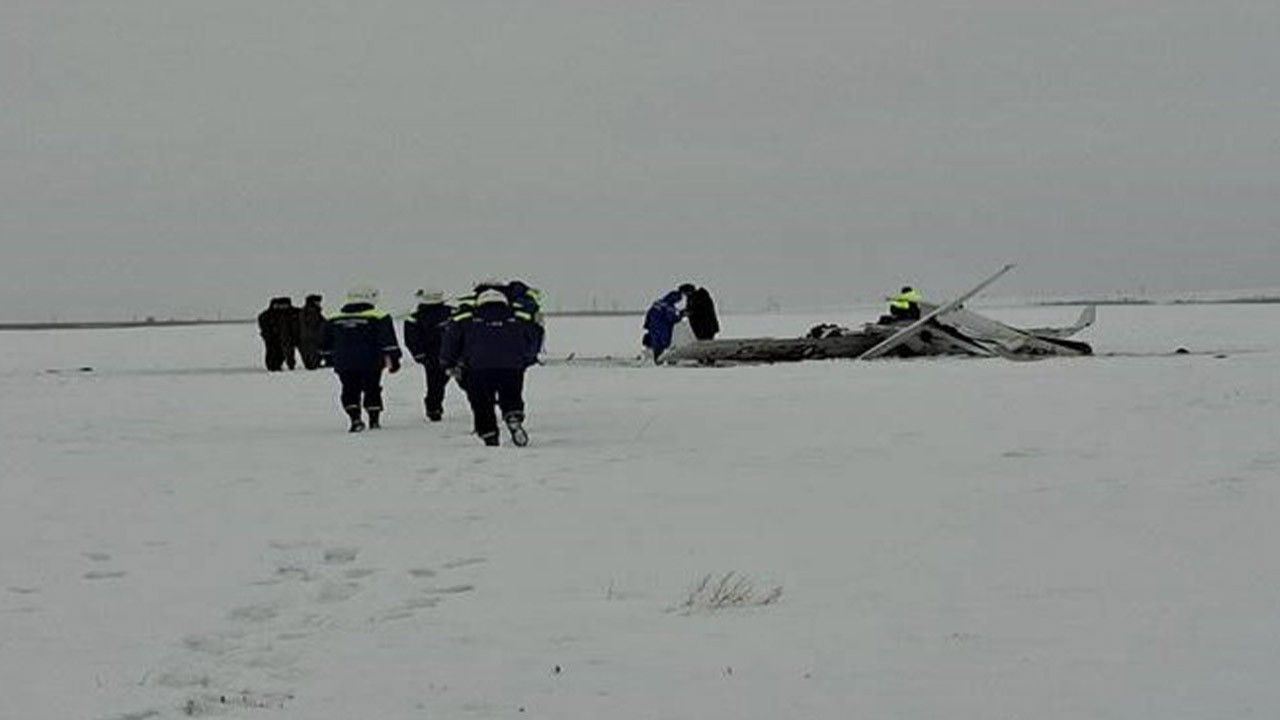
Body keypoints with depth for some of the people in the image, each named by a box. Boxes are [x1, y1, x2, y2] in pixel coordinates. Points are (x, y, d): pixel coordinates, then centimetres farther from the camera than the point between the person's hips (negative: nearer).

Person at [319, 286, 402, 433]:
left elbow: (325, 345, 13)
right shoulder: (379, 318, -5)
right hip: (371, 364, -2)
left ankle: (355, 419, -9)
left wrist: (330, 360, 25)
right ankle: (374, 419, 15)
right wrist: (394, 360, -2)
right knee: (372, 390, 12)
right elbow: (388, 342, -7)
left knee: (350, 391, 7)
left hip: (344, 364, 2)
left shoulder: (333, 320, 6)